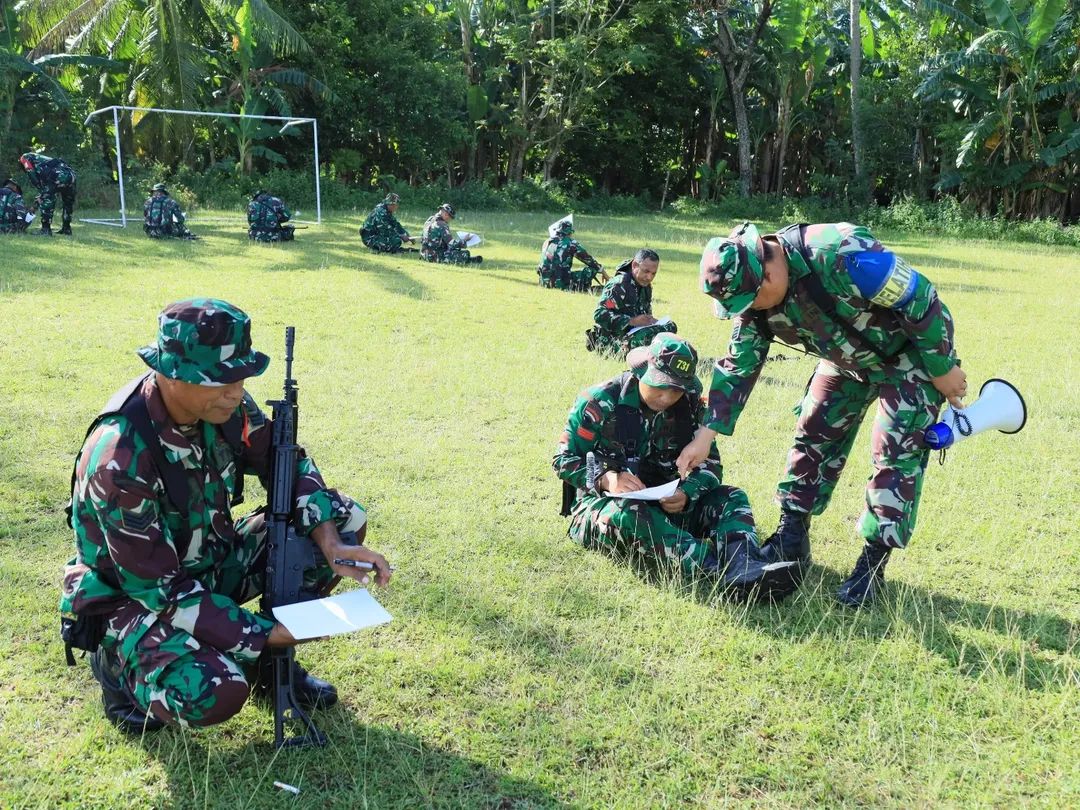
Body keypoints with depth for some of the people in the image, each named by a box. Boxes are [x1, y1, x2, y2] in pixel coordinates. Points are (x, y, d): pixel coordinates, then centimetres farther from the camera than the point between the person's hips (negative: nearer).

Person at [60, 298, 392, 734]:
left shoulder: (223, 404, -14)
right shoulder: (121, 457, -32)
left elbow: (289, 466, -1)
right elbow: (160, 589, -28)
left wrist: (330, 543, -17)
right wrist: (265, 633, -27)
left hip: (211, 563, 7)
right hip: (136, 595, -6)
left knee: (342, 517, -7)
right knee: (217, 692, -34)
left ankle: (269, 661, 7)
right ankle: (119, 664, 1)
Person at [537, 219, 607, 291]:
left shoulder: (547, 242, 12)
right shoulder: (570, 243, -4)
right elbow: (588, 259, 4)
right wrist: (602, 271, 13)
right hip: (561, 284, -6)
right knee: (591, 270, 1)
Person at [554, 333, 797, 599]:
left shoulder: (689, 406, 1)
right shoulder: (601, 402, -11)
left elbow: (710, 463, 1)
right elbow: (564, 459, -9)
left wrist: (687, 493, -21)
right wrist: (607, 478, -28)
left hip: (662, 504, 5)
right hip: (602, 503, -5)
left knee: (731, 498, -14)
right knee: (627, 515, -40)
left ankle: (745, 567, -46)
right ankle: (717, 567, -54)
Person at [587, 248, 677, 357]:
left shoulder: (646, 287, 12)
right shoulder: (618, 285, -16)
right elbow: (599, 315, -23)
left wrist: (650, 321, -2)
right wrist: (631, 321, -26)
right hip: (609, 341, -8)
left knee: (670, 326, -4)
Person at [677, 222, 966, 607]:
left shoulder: (840, 255, -40)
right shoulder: (753, 294, -16)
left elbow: (921, 301, -30)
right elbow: (738, 367, -6)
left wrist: (943, 370, -18)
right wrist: (706, 435, -9)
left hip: (910, 354, -6)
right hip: (849, 359, 7)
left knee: (895, 453, -10)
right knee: (813, 437, 5)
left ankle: (874, 562, 1)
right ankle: (791, 539, 17)